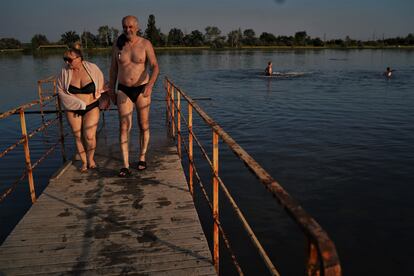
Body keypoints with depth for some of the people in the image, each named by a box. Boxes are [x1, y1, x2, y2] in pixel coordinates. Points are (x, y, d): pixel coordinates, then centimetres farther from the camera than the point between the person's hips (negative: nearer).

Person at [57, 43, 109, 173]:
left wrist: (104, 100, 15)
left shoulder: (92, 68, -9)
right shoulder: (64, 71, -7)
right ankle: (84, 162, 24)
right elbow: (61, 92, -2)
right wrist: (78, 103, -10)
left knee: (89, 136, -11)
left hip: (91, 108, -1)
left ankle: (91, 158, 17)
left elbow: (101, 84, 7)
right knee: (78, 136, 6)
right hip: (73, 109, 2)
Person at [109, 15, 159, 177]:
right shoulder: (118, 45, 1)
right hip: (124, 91, 1)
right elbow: (113, 69, 9)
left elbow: (155, 67, -14)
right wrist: (111, 90, 10)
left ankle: (142, 158, 29)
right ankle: (125, 166, -6)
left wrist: (150, 84, -32)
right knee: (124, 127, -8)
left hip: (142, 90, -1)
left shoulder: (145, 44, -8)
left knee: (144, 125, 9)